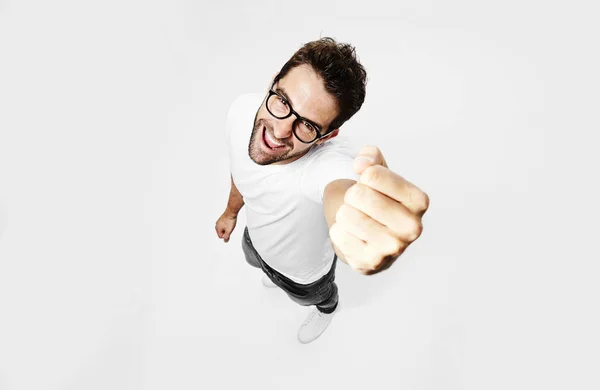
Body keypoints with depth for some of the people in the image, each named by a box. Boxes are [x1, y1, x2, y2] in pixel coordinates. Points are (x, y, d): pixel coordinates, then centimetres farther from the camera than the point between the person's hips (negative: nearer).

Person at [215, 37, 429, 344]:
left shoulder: (331, 159, -49)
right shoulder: (241, 110, -29)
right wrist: (231, 211, 11)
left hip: (305, 271, -4)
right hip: (256, 240, 5)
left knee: (315, 296, 33)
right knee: (254, 262, 40)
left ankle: (327, 308, 73)